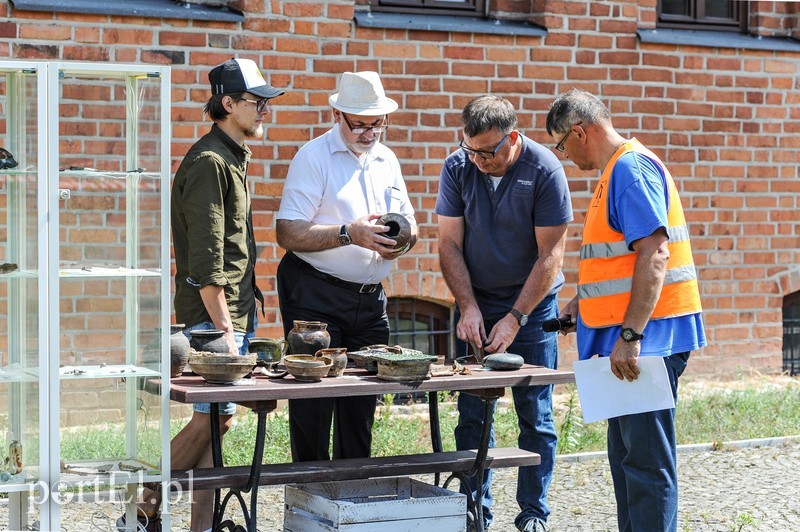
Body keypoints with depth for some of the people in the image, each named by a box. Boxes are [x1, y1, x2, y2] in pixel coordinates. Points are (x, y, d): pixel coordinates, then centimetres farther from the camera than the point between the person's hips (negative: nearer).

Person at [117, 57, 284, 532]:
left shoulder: (234, 159, 17)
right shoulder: (208, 162, -13)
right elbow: (206, 259, -18)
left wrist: (247, 305, 16)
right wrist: (223, 328, -19)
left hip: (237, 311, 9)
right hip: (214, 314, -9)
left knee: (219, 419, 8)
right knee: (215, 417, -9)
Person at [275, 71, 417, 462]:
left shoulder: (387, 160, 14)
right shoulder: (314, 156, -6)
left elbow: (407, 220, 21)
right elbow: (288, 233, -13)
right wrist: (350, 234, -22)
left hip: (370, 299, 6)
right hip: (315, 296, -6)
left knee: (362, 406, 8)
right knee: (313, 406, -3)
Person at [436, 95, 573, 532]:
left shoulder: (544, 170, -14)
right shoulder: (458, 167, -5)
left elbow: (550, 255, -14)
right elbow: (450, 244, -2)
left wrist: (515, 318, -18)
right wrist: (469, 308, -13)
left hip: (532, 303, -2)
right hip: (476, 302, 3)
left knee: (535, 413, 0)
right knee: (472, 413, 2)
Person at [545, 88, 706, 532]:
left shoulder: (631, 168, -14)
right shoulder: (617, 170, 17)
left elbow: (654, 254, -23)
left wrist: (629, 336, -25)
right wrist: (583, 304, 22)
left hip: (646, 337, -10)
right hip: (630, 336, 10)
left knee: (646, 460, -7)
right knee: (626, 453, 15)